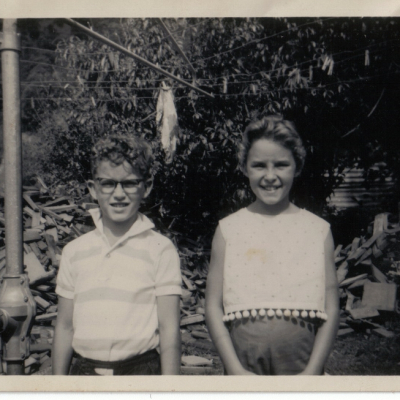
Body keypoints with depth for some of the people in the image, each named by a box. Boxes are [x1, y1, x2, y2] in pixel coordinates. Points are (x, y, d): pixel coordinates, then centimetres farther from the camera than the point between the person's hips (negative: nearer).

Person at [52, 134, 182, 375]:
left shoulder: (161, 250, -4)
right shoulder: (74, 251, 6)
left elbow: (170, 330, -4)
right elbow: (65, 326, 11)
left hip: (141, 371, -2)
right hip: (85, 370, 3)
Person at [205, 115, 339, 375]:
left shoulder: (319, 230, 3)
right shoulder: (228, 229, 2)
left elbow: (331, 310, 1)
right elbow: (213, 307, 0)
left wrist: (312, 372, -8)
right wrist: (236, 370, -8)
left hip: (302, 364, 0)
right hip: (244, 365, 0)